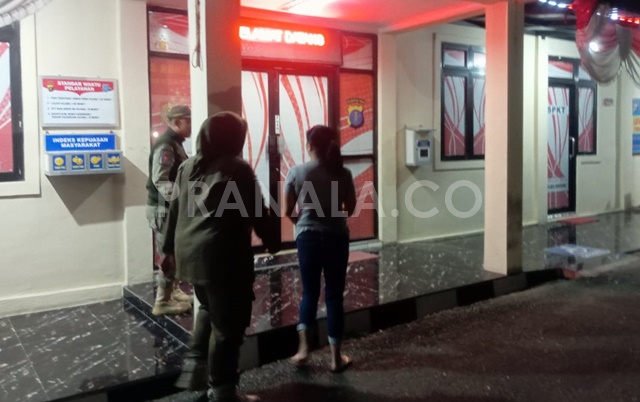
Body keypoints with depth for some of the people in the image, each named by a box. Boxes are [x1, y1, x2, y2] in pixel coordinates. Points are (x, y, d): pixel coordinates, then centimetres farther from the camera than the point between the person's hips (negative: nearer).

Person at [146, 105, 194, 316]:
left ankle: (173, 292, 31)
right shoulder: (166, 145, -18)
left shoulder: (175, 143, 13)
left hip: (171, 207, 10)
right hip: (163, 208, -10)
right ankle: (162, 302, 5)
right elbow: (160, 180, -27)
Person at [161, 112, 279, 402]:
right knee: (228, 324, 4)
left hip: (189, 252, 8)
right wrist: (271, 241, 8)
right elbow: (257, 211, -7)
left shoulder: (188, 167, 10)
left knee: (209, 309, 29)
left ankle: (193, 368, 28)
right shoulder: (237, 169, -10)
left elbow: (175, 208, 14)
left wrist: (170, 246, 22)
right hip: (223, 255, -7)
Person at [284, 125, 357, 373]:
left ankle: (303, 347, 5)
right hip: (337, 237, 0)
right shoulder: (343, 173, -3)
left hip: (308, 236, 0)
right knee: (334, 295, 8)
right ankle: (336, 357, 14)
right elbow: (350, 208, 6)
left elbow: (288, 211, -1)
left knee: (310, 292, 16)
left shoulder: (297, 172, -6)